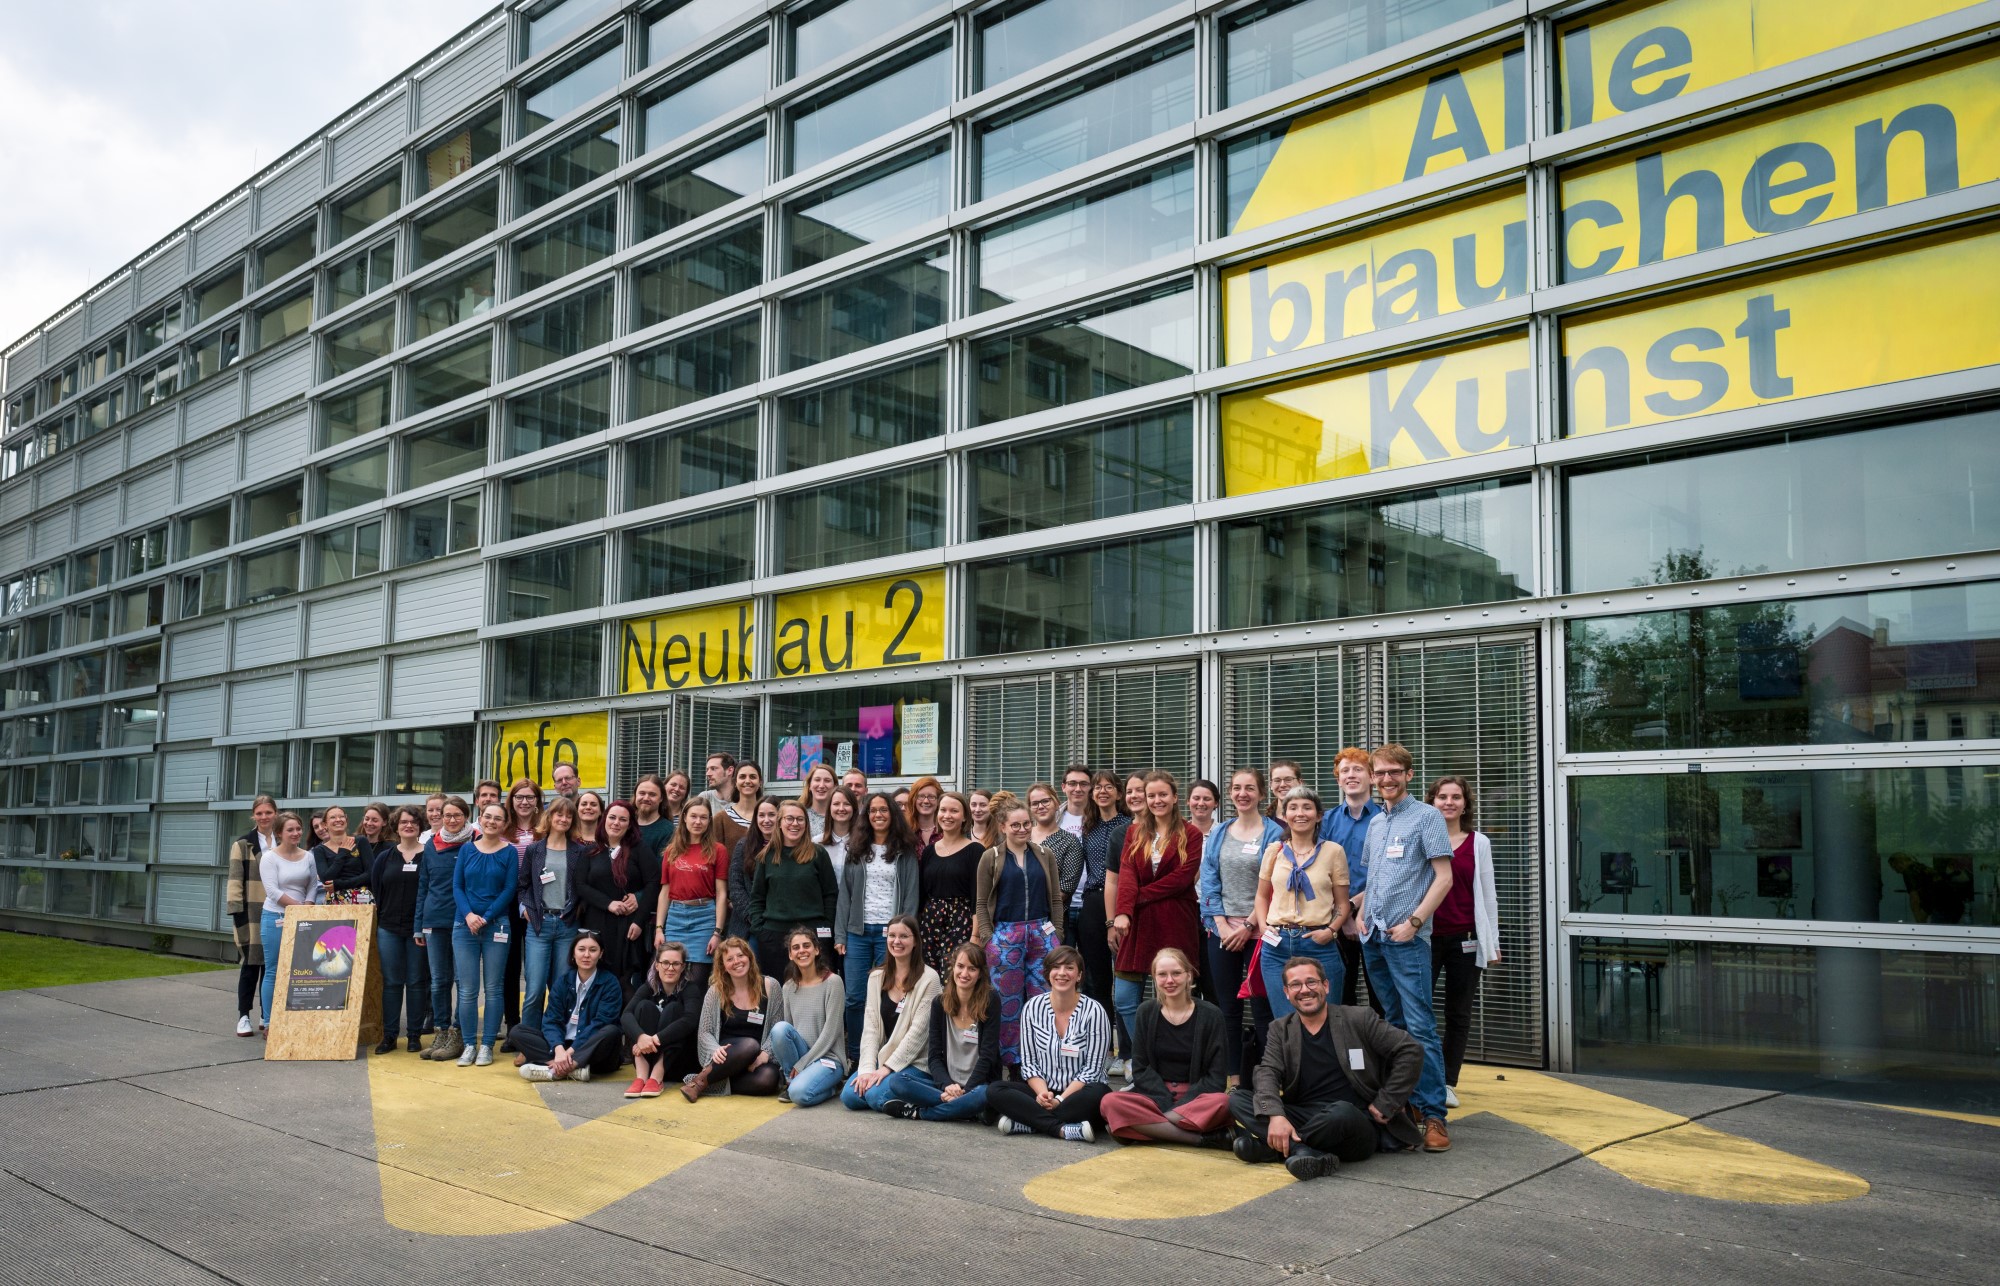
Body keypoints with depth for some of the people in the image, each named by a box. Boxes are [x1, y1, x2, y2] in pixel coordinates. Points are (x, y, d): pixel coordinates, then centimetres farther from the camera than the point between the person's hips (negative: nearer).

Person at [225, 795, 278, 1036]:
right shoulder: (243, 844, 0)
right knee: (250, 963, -1)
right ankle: (243, 1016, 9)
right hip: (251, 911, -3)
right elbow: (235, 879, -4)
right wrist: (236, 911, -11)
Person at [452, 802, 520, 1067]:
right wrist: (468, 914, -11)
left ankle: (487, 1045, 7)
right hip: (465, 925, 2)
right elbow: (457, 886, 4)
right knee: (467, 989, 1)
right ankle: (469, 1045, 9)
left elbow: (510, 889, -3)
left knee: (492, 988, 1)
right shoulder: (466, 849, 8)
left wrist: (486, 917, -12)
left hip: (496, 925, -2)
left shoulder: (509, 852, 2)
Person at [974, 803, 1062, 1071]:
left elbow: (1056, 898, 11)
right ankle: (1012, 1062, 11)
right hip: (1005, 935, -2)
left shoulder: (1044, 855, 9)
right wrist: (987, 938, -6)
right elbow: (981, 904, 3)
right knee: (1008, 1001, 1)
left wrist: (1056, 935, 4)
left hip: (1042, 933, 2)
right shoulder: (990, 858, 3)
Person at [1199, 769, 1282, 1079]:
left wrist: (1248, 926, -10)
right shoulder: (1218, 835, 11)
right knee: (1228, 1008, 7)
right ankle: (1233, 1076, 14)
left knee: (1262, 1007, -2)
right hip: (1221, 929, 4)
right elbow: (1209, 883, 7)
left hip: (1258, 930, -4)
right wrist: (1222, 925, -4)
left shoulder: (1273, 834, -2)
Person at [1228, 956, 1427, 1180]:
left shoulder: (1358, 1019, 2)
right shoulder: (1280, 1029, 10)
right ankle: (1307, 1153, -32)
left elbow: (1411, 1052, -1)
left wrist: (1384, 1105, -6)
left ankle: (1270, 1146, -22)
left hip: (1355, 1124, -3)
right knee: (1236, 1099, -17)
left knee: (1341, 1111, -39)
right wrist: (1276, 1115, -25)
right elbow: (1267, 1073, -5)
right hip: (1302, 1118, 3)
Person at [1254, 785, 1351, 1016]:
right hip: (1277, 945, 2)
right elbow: (1262, 895, 18)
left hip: (1319, 945, -2)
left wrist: (1331, 931, -9)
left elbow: (1342, 903, 7)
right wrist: (1263, 926, 2)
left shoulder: (1333, 851, 3)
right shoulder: (1274, 851, 9)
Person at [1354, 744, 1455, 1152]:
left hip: (1407, 938, -7)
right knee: (1394, 1024, 12)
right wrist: (1361, 914, 9)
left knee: (1420, 1026, -10)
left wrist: (1413, 922, -14)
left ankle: (1434, 1115, -8)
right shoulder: (1375, 823, 17)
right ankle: (1407, 1101, 20)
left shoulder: (1426, 816, -2)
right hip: (1373, 937, 7)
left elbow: (1444, 877, -8)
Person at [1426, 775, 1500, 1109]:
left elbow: (1487, 895, 9)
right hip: (1426, 937, -1)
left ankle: (1448, 1084, 16)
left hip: (1466, 940, 1)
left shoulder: (1478, 843, 6)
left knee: (1458, 1015, 7)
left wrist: (1493, 942, 8)